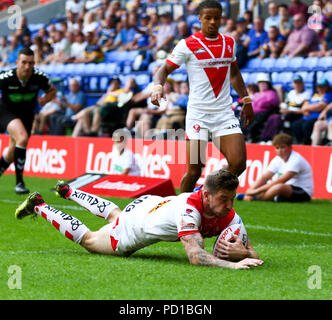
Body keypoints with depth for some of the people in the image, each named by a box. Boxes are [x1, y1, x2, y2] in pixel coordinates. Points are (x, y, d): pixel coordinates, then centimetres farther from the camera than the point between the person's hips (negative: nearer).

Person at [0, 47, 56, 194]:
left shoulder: (39, 77, -18)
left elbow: (52, 91, 2)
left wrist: (45, 99, -18)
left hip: (27, 114, 4)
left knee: (13, 153, 11)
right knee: (22, 138, -31)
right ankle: (19, 182, -25)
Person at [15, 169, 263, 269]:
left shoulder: (228, 216, -28)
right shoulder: (189, 209, -47)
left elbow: (252, 253, -25)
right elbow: (195, 256, -56)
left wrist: (242, 252, -47)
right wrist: (232, 265, -66)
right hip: (132, 229, -7)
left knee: (114, 215, 38)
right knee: (87, 239, 19)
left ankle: (68, 191, 64)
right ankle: (38, 206, 40)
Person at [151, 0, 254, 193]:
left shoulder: (230, 43, 12)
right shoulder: (188, 45, -3)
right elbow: (164, 70, -2)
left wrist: (246, 101, 25)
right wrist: (158, 87, -22)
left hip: (225, 112, 4)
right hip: (198, 113, -4)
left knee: (238, 164, -10)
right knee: (194, 171, -6)